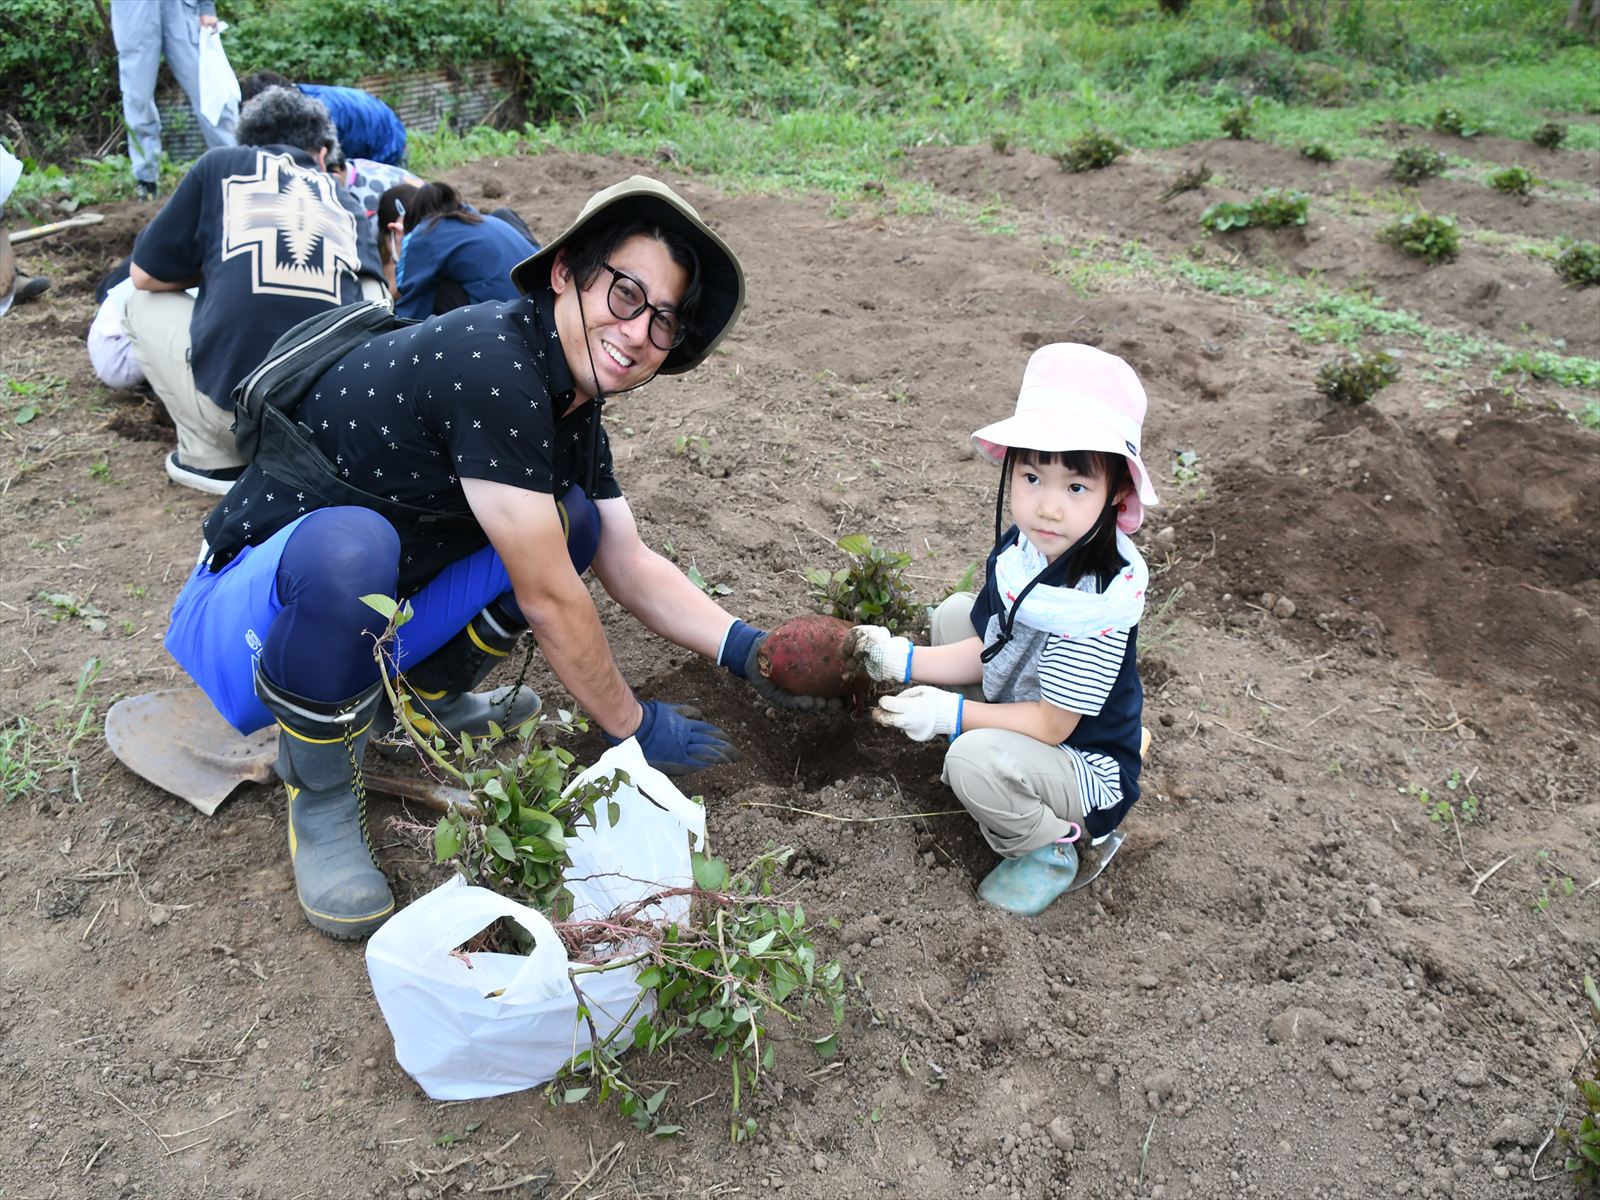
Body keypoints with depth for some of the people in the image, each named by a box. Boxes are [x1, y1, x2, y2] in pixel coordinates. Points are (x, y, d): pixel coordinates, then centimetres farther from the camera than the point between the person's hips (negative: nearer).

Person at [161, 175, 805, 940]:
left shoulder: (573, 412, 1)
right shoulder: (489, 364, -28)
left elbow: (631, 567, 5)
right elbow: (548, 598, -25)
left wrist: (743, 649, -9)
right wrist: (631, 727, -12)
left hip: (365, 616, 8)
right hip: (253, 610, -8)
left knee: (572, 522, -3)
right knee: (348, 546, -40)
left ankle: (419, 699, 12)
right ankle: (320, 796, -12)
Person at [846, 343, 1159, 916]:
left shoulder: (1096, 602, -35)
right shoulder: (1022, 548, -11)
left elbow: (1051, 724, -28)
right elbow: (987, 649, 0)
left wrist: (950, 713, -29)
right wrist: (905, 660, -9)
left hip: (1089, 771, -8)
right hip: (1024, 714, 8)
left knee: (974, 760, -34)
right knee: (954, 613, 10)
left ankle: (1047, 850, -2)